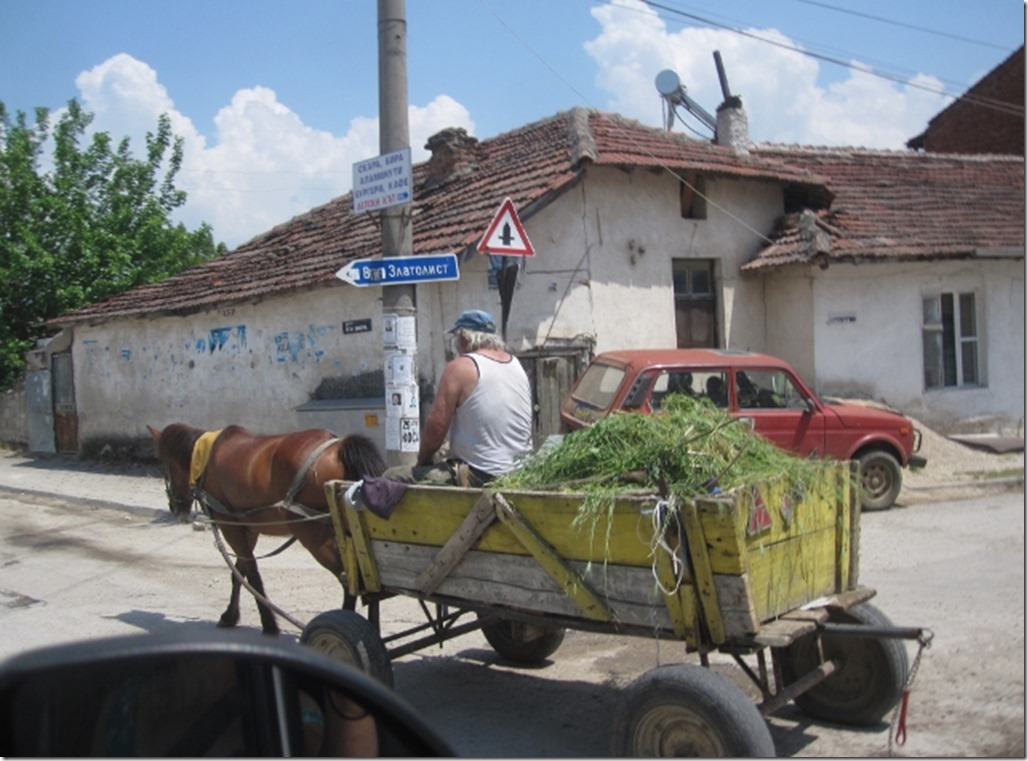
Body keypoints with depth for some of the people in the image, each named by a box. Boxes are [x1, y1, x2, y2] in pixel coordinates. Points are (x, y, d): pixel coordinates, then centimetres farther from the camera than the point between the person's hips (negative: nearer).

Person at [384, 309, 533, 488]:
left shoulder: (460, 368, -11)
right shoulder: (517, 365, 11)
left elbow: (436, 428, -13)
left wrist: (423, 460, 6)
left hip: (481, 477, -9)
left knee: (391, 478, 1)